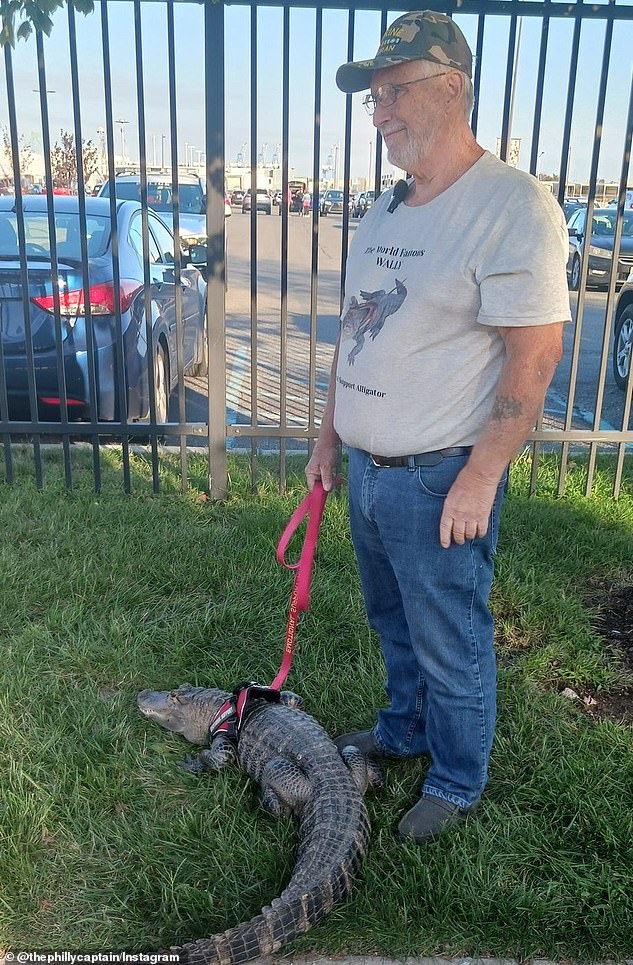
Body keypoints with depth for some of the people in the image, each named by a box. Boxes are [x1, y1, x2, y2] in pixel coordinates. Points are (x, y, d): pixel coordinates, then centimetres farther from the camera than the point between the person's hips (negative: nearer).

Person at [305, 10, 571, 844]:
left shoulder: (511, 205, -15)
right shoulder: (383, 213, 11)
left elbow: (536, 351, -19)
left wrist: (480, 477, -20)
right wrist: (329, 438, 16)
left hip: (439, 480, -8)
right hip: (366, 470, 8)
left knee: (451, 645, 9)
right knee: (395, 625, 24)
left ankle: (457, 783, 32)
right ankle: (403, 731, 47)